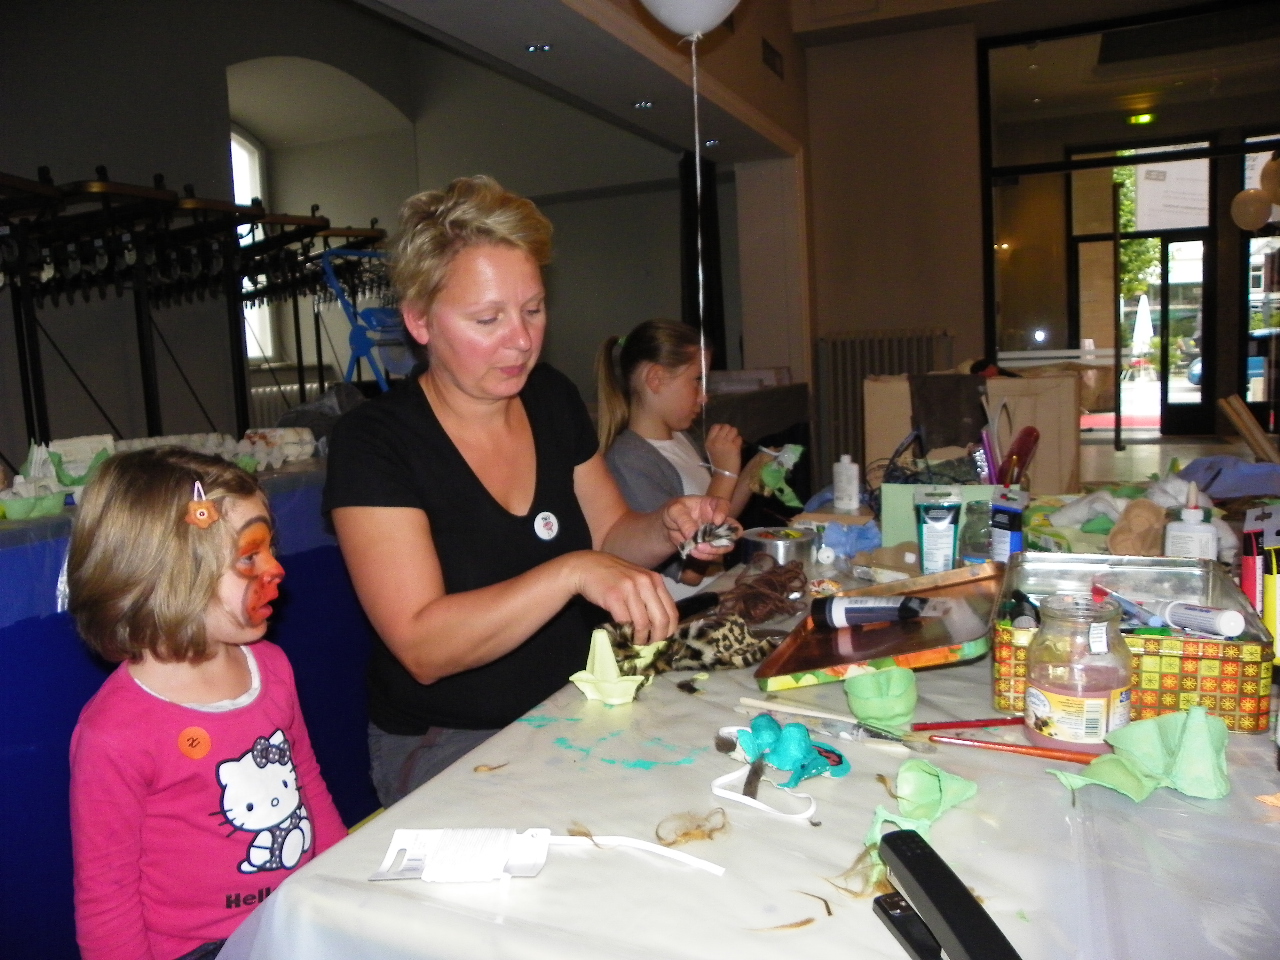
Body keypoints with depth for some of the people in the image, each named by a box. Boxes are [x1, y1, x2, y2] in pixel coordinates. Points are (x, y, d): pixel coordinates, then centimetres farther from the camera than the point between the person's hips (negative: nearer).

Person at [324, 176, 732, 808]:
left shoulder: (553, 400, 3)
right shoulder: (373, 443, -15)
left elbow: (610, 538, 12)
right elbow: (421, 648, -22)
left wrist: (666, 528, -10)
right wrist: (572, 572, -33)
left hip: (579, 711, 6)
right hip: (447, 743, -6)